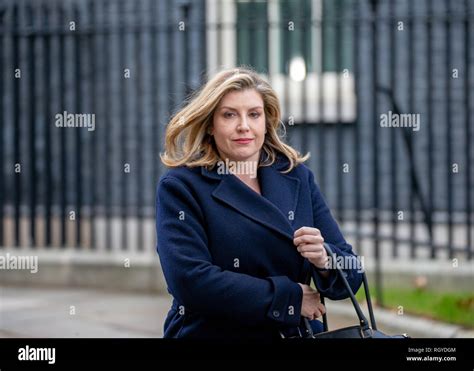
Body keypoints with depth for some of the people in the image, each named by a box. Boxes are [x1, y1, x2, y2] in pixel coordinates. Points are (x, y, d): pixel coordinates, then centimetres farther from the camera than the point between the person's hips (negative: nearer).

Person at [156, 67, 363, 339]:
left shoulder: (298, 178, 10)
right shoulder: (180, 187, 0)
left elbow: (351, 276, 11)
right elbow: (190, 281, -13)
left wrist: (324, 260, -11)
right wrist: (290, 297, -11)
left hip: (298, 333, 3)